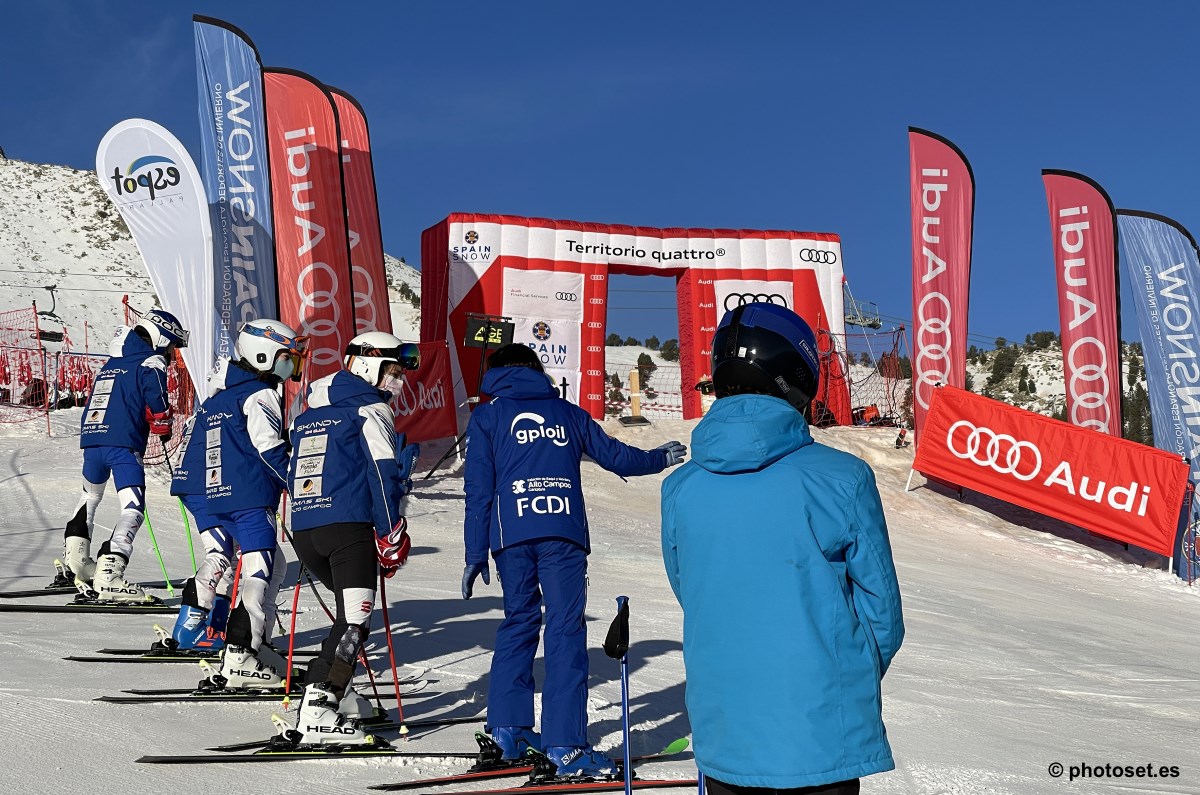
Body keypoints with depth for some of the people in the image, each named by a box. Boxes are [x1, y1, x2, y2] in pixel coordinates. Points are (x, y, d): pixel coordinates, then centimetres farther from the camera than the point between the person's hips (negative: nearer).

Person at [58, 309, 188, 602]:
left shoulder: (110, 364, 23)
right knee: (133, 509, -12)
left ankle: (75, 560, 36)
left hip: (91, 437, 8)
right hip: (123, 443, -8)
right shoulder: (151, 363, 1)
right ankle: (109, 575, -27)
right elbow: (156, 402, -11)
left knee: (90, 496, 31)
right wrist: (164, 429, 6)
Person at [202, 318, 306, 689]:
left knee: (273, 564, 18)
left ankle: (255, 645, 19)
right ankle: (239, 659, -20)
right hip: (252, 499, -9)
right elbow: (271, 451, -14)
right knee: (260, 572, -12)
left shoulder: (218, 399, 20)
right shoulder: (260, 395, -8)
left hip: (220, 497, 9)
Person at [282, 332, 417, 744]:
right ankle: (317, 710, -20)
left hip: (303, 529, 8)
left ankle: (335, 692, 21)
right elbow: (383, 476, -10)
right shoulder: (370, 410, -1)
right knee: (355, 621, -8)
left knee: (352, 609, 25)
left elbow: (293, 476, 24)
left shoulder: (307, 415, 23)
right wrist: (392, 538, -7)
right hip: (349, 527, -8)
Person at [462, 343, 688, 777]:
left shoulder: (487, 416, 14)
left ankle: (508, 728, 17)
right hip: (564, 535, -1)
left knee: (518, 622, 16)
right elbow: (614, 455, 24)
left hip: (512, 535, 1)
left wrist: (476, 554, 8)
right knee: (566, 631, -4)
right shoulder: (566, 412, 19)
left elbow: (479, 489, 7)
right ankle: (564, 745, -9)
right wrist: (660, 458, 43)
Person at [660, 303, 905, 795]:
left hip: (722, 740, 3)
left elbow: (690, 600, 8)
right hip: (823, 737, -3)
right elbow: (881, 610, -4)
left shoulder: (679, 491, -4)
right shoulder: (842, 479, -13)